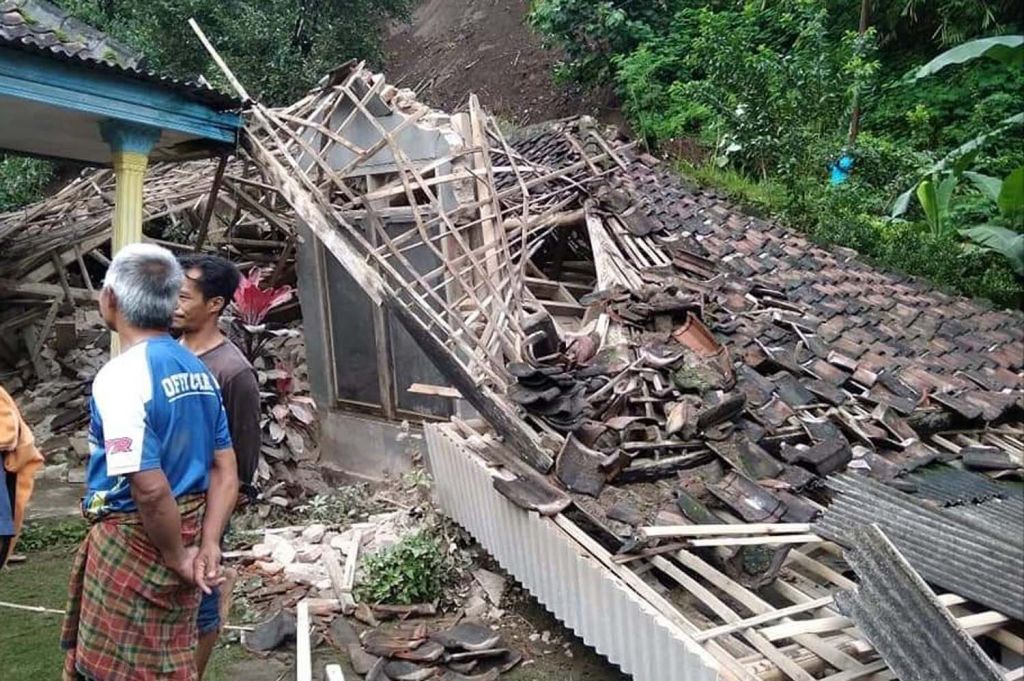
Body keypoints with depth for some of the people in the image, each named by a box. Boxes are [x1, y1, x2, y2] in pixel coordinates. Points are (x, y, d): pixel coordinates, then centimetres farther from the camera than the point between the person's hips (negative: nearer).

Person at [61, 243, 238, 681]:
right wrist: (208, 546, 0)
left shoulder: (121, 376, -20)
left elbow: (150, 488, -27)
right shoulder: (198, 370, 4)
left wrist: (177, 559, -14)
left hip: (133, 544, -7)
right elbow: (225, 471, 5)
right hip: (181, 537, 8)